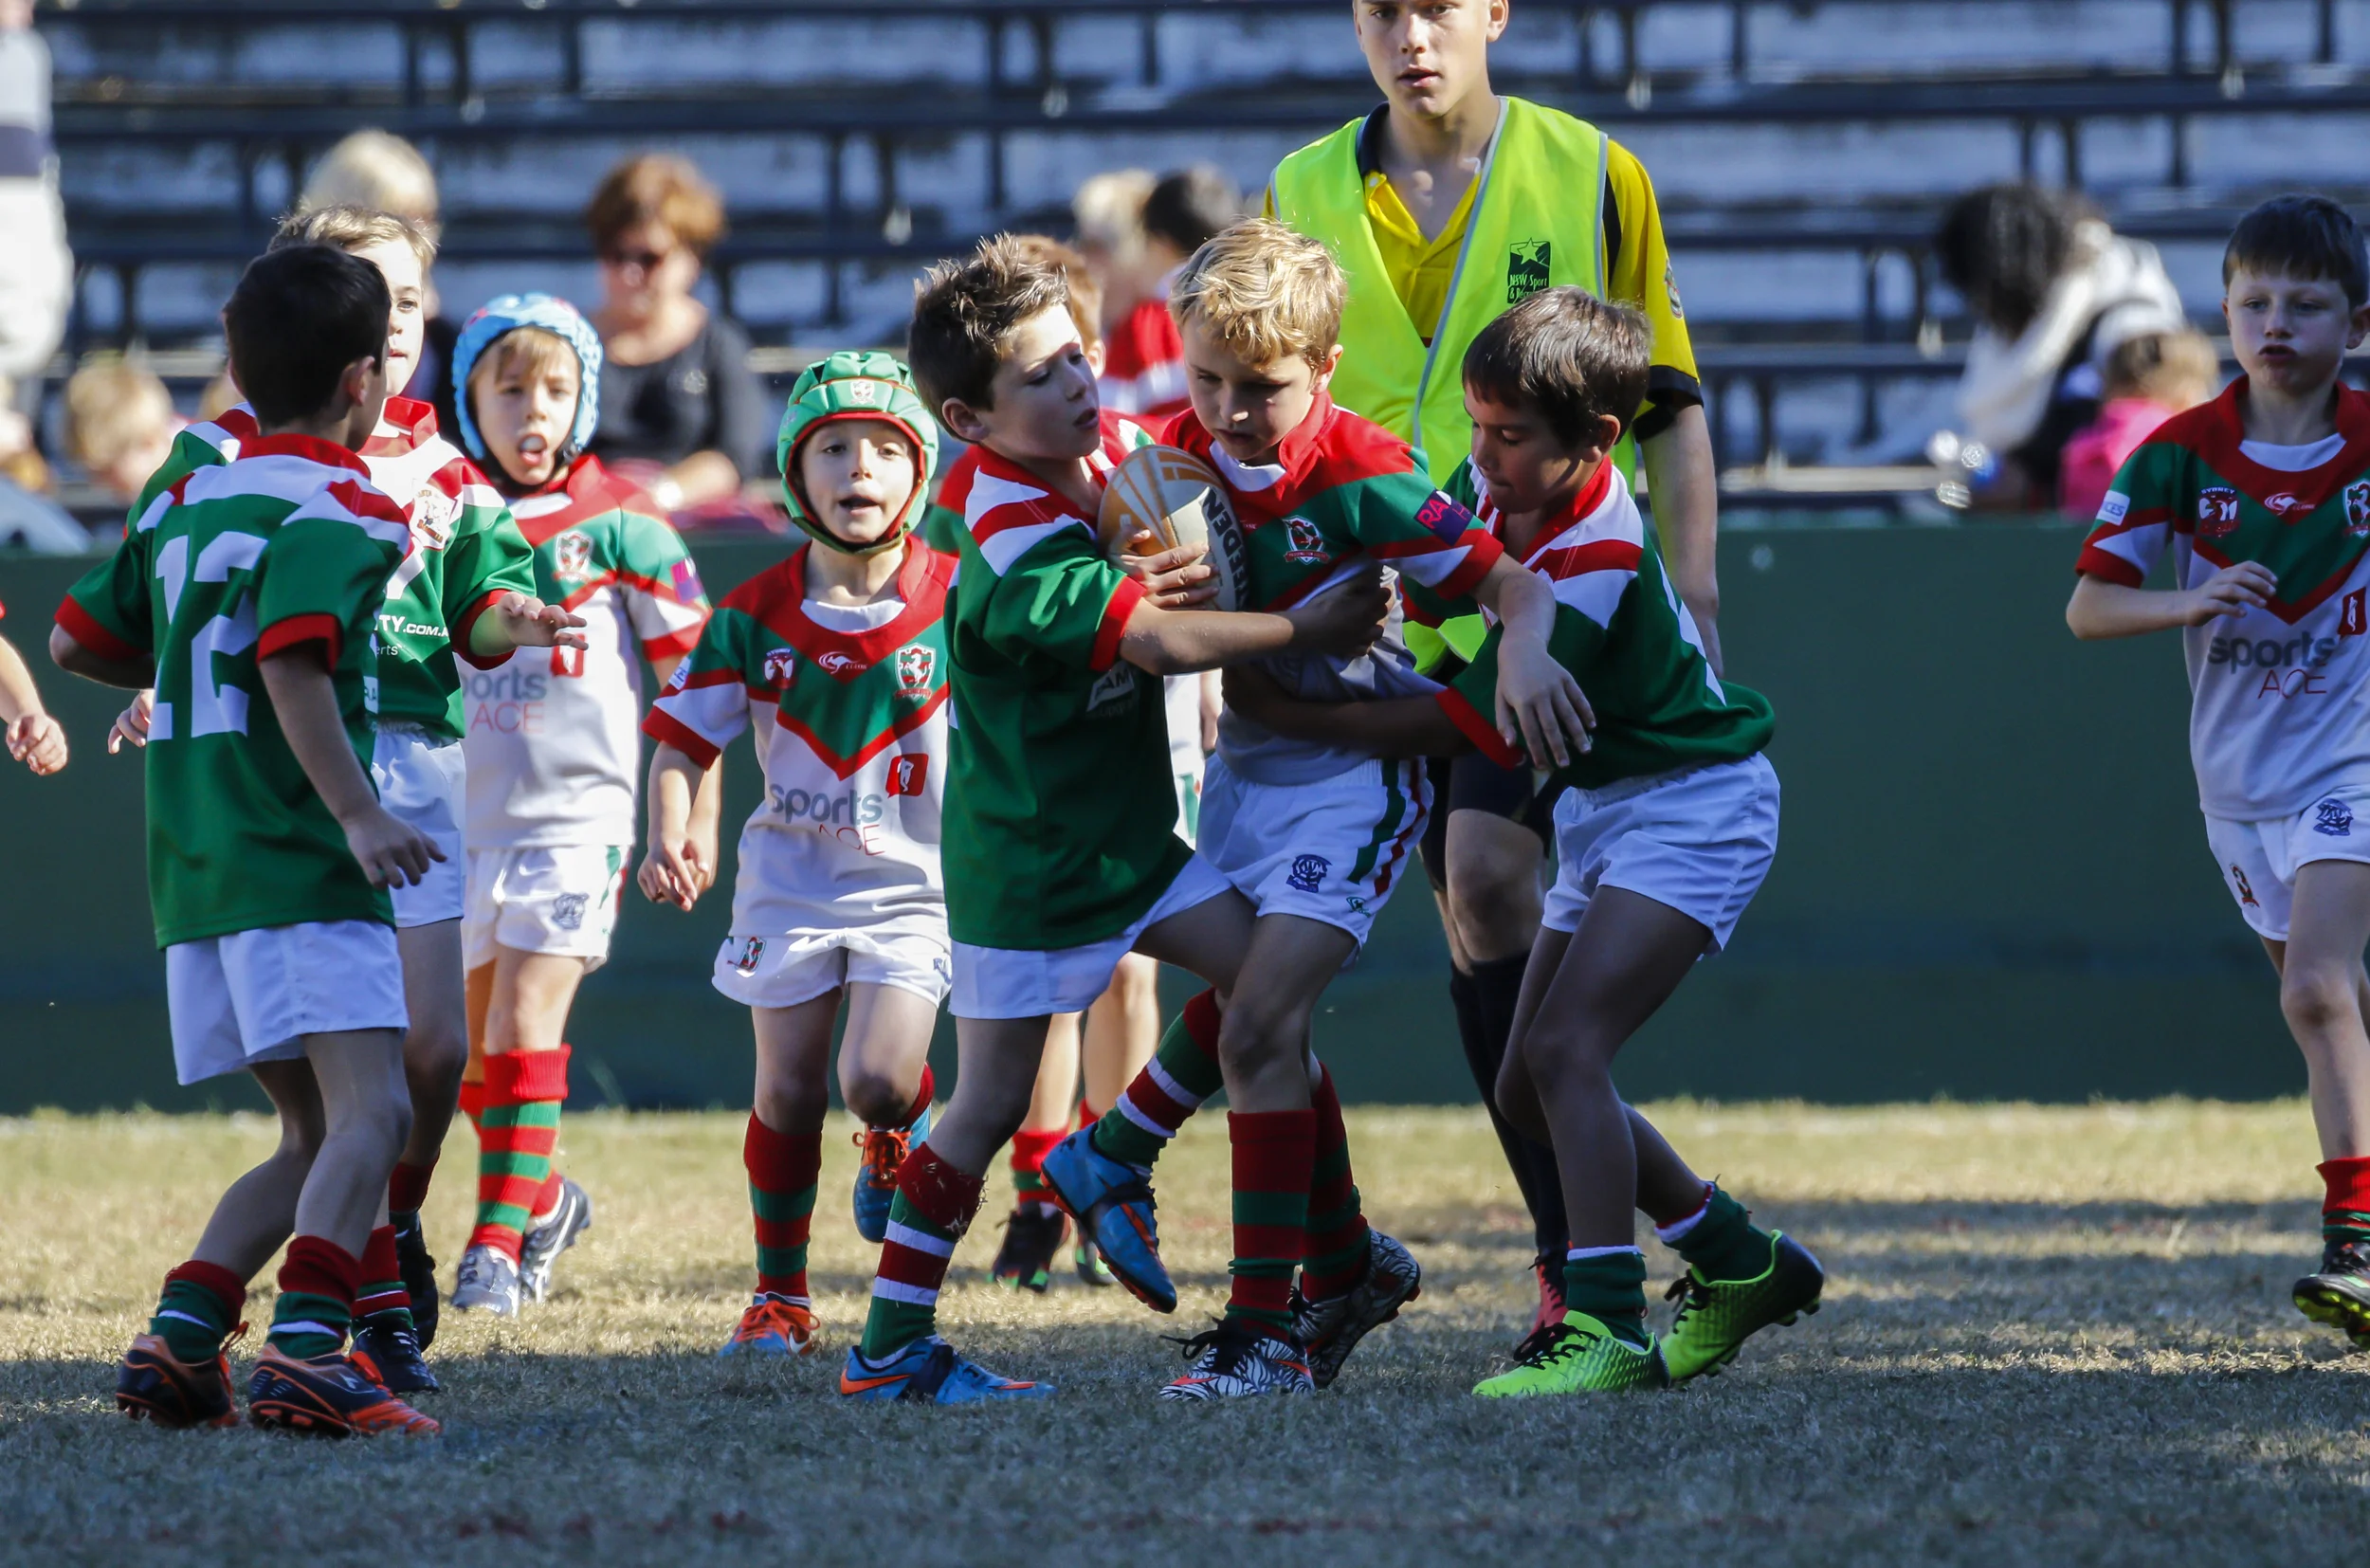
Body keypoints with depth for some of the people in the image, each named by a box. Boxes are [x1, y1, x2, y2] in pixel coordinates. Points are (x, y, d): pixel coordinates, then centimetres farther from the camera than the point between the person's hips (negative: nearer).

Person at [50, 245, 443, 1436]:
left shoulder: (186, 504, 17)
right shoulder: (337, 511, -7)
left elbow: (76, 644, 24)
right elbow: (294, 663, -22)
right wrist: (357, 813, -29)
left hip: (193, 877, 8)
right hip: (298, 863, -8)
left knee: (317, 1133, 15)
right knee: (368, 1109, -15)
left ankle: (177, 1338, 5)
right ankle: (305, 1352, -33)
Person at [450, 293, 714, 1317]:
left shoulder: (616, 523, -4)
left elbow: (687, 675, 1)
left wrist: (698, 816, 0)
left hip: (574, 811, -4)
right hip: (458, 815, 4)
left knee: (525, 1025, -13)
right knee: (470, 1048, 9)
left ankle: (499, 1240, -10)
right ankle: (544, 1200, 31)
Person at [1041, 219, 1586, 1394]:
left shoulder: (1362, 479, -22)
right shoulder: (1179, 457, -5)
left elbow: (1509, 575, -22)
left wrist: (1523, 647, -42)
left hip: (1356, 765, -7)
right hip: (1243, 758, 7)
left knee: (1261, 1012, -18)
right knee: (1246, 1014, 10)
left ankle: (1264, 1320, -10)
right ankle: (1347, 1267, 28)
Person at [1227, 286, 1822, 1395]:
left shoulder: (1598, 561, -28)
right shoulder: (1486, 490, -5)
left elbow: (1466, 727, -25)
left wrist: (1285, 713, -24)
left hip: (1691, 807, -9)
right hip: (1601, 811, 9)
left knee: (1564, 1046, -23)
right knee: (1528, 1088, 8)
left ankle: (1605, 1324, -25)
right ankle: (1741, 1265, 22)